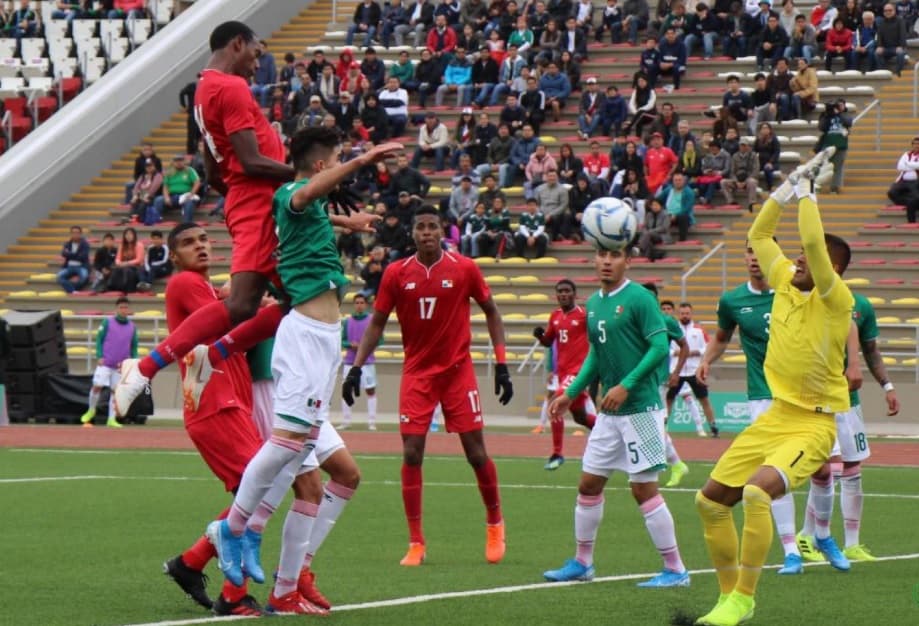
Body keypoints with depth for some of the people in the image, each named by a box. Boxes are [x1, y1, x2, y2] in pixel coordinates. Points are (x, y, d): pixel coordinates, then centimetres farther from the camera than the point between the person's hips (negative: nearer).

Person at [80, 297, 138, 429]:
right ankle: (91, 410, 14)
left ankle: (111, 419, 8)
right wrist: (99, 356, -10)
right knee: (97, 386, -10)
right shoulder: (107, 322, 0)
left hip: (120, 365, 3)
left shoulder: (132, 327, 8)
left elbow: (134, 347, 14)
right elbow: (99, 339, 0)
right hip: (105, 363, -3)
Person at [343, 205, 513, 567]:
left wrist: (501, 365, 1)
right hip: (417, 372, 1)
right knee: (412, 453, -6)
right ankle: (415, 543, 1)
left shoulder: (464, 269, -4)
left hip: (458, 371, -1)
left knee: (476, 453, 1)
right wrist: (356, 368, -2)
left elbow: (491, 312, 7)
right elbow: (377, 323, 6)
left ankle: (495, 523, 26)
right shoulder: (397, 274, -1)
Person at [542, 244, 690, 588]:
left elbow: (660, 347, -17)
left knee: (644, 488, -7)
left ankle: (675, 570, 0)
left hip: (640, 408, -8)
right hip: (609, 413, 8)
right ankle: (582, 563, 24)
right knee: (589, 484, 11)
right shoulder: (593, 303, 12)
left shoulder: (639, 299, -11)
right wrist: (570, 394, 16)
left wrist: (626, 385, -23)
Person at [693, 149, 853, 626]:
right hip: (775, 415, 8)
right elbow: (757, 234, 16)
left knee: (756, 493, -30)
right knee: (710, 500, 6)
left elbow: (813, 242, -30)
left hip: (813, 424, -8)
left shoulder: (836, 299, -15)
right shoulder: (786, 282, 4)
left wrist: (806, 188, -21)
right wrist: (789, 187, 9)